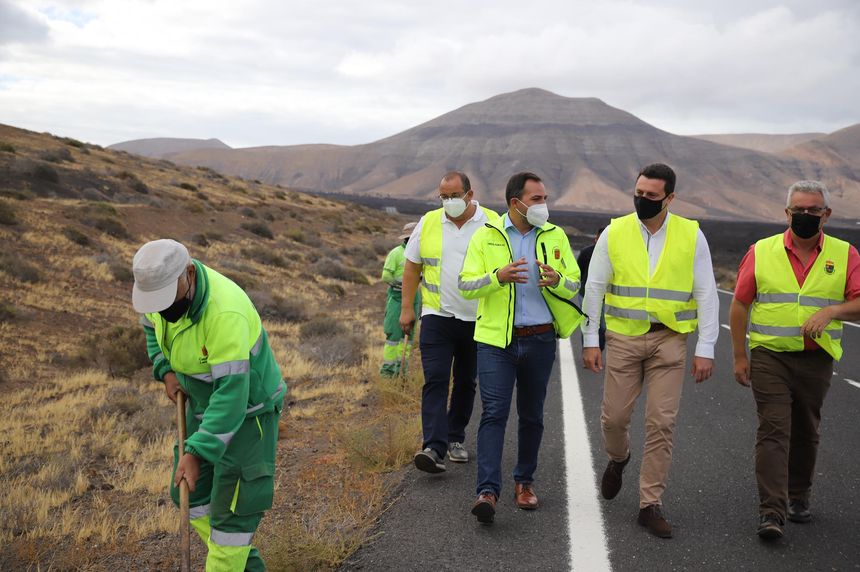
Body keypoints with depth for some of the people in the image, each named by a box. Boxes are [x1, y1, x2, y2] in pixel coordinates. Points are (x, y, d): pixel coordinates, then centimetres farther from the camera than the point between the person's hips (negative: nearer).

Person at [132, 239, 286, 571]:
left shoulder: (226, 313, -37)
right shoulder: (164, 286, -13)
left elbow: (232, 394, -37)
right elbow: (151, 325, 12)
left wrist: (196, 453, -38)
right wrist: (166, 370, -3)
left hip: (247, 409, -8)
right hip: (204, 403, 8)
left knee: (232, 507, -5)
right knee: (191, 493, 14)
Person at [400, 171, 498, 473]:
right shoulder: (428, 223, 2)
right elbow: (412, 267, 8)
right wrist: (406, 308, 4)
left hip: (478, 320, 0)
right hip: (437, 316, 0)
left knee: (466, 382, 12)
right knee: (435, 380, -12)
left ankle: (455, 439, 28)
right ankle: (434, 448, -17)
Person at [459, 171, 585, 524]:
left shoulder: (555, 236, 6)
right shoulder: (486, 236, 0)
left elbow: (574, 285, 7)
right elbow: (465, 286, -4)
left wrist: (556, 279, -17)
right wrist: (498, 277, -22)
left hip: (540, 339, 3)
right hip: (496, 339, -2)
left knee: (532, 416, 12)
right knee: (494, 413, -10)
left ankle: (524, 481, 28)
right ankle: (487, 491, -13)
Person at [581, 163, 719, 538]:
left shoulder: (691, 235, -1)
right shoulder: (614, 233, 1)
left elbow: (706, 295, 1)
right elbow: (594, 289, 5)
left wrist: (705, 349, -4)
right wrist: (590, 340, 1)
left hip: (669, 340, -1)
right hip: (623, 337, 1)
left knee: (661, 423, -1)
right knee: (614, 417, 5)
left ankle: (650, 504, 10)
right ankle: (618, 459, 40)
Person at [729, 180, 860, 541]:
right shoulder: (762, 252, 1)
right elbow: (740, 305, 5)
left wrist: (830, 311, -23)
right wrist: (739, 356, 2)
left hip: (817, 360, 2)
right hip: (770, 357, -1)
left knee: (806, 433, 13)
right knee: (773, 430, -9)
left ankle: (798, 498, 31)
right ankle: (771, 512, -10)